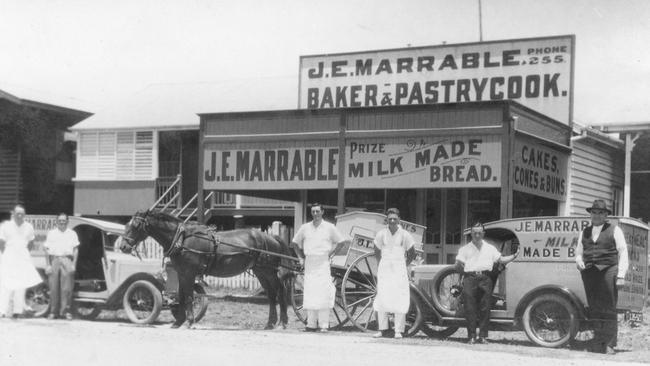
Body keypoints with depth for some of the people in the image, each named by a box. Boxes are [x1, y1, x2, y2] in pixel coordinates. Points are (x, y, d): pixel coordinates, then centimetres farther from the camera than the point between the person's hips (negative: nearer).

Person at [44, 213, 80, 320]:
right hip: (54, 260, 0)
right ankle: (53, 312, 7)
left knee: (67, 288, -6)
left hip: (67, 260, 0)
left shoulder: (72, 234, 14)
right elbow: (47, 250, 11)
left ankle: (65, 311, -1)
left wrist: (73, 264, -1)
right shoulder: (51, 233, 14)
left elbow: (75, 250, 9)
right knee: (53, 288, 0)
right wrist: (48, 265, 2)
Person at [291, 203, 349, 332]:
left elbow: (341, 241, 7)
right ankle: (311, 324, 7)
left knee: (323, 294, -7)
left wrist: (330, 254, 0)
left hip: (323, 263, -2)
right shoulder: (305, 228, 7)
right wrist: (301, 257, 7)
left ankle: (324, 325, -5)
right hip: (309, 263, 2)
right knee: (309, 295, 2)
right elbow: (294, 243, 16)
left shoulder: (329, 227, 2)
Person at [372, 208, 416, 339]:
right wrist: (382, 263, 10)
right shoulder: (381, 234, 0)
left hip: (399, 270, -1)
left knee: (400, 300, -5)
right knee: (381, 300, -2)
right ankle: (383, 329, 7)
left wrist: (404, 264, 6)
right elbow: (377, 252, 15)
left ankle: (399, 331, 0)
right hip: (384, 269, 2)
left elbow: (412, 254, 7)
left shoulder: (404, 235, -4)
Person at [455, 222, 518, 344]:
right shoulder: (465, 249, 17)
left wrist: (514, 256, 1)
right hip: (470, 278, -1)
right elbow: (458, 264, 9)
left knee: (485, 308, -4)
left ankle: (483, 336, -1)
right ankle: (471, 336, -3)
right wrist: (466, 272, -7)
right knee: (470, 309, -6)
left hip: (485, 278, 1)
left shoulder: (490, 248, 21)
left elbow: (501, 260, 13)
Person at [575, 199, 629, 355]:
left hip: (608, 271, -4)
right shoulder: (585, 232, 20)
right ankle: (597, 345, 2)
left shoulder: (614, 230, 8)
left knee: (608, 309, -8)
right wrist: (579, 261, 1)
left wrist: (621, 276, -6)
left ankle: (609, 344, -9)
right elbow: (579, 252, 26)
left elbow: (623, 253, 3)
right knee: (594, 309, 1)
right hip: (589, 272, 4)